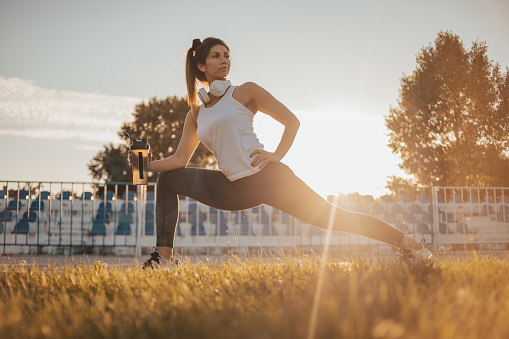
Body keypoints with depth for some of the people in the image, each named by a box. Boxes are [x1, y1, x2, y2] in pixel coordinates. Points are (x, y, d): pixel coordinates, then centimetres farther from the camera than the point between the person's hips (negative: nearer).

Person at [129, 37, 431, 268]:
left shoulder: (244, 92, 3)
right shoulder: (196, 114, 15)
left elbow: (292, 121, 3)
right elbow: (179, 160, 16)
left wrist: (278, 155, -12)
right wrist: (146, 164, 1)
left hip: (267, 177, -4)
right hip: (234, 189, 5)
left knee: (331, 216, -7)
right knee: (169, 179, 3)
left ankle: (410, 244, 6)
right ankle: (163, 255, 2)